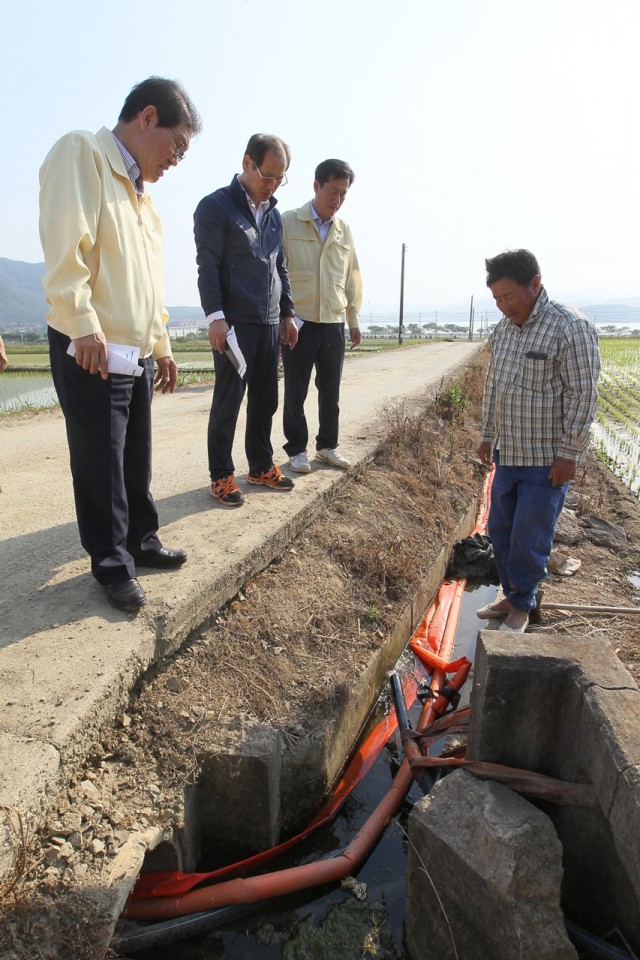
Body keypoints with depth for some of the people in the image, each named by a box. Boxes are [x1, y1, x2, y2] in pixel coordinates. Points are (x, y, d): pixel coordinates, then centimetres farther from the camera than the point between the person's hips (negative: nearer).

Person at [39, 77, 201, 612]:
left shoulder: (141, 193, 22)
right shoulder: (81, 154, -5)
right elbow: (65, 244, -18)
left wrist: (161, 346, 21)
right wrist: (85, 325, -22)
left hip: (137, 354, 8)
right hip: (91, 350, -8)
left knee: (137, 461, 14)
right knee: (100, 466, 1)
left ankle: (140, 541, 29)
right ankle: (113, 565, 14)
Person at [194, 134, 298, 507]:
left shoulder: (274, 213, 18)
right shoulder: (216, 206, -3)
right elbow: (208, 267, -10)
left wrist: (288, 313, 16)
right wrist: (215, 316, -18)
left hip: (270, 324, 7)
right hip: (234, 323, -6)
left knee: (266, 399, 9)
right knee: (228, 400, -2)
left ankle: (261, 465, 22)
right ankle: (222, 475, 7)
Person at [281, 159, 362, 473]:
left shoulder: (344, 231, 10)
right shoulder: (289, 222, -2)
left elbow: (352, 278, 15)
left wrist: (354, 319, 14)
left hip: (334, 323, 4)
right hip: (299, 322, -4)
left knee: (330, 391, 11)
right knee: (296, 391, 3)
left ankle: (327, 446, 25)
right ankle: (297, 449, 16)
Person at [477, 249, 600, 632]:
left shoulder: (571, 327, -15)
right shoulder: (504, 329, 8)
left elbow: (583, 394, -16)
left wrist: (569, 453, -17)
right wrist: (488, 435, 18)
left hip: (547, 459, -7)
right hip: (508, 454, 7)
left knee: (530, 539, 2)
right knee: (500, 529, 15)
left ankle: (522, 606, 21)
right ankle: (512, 594, 33)